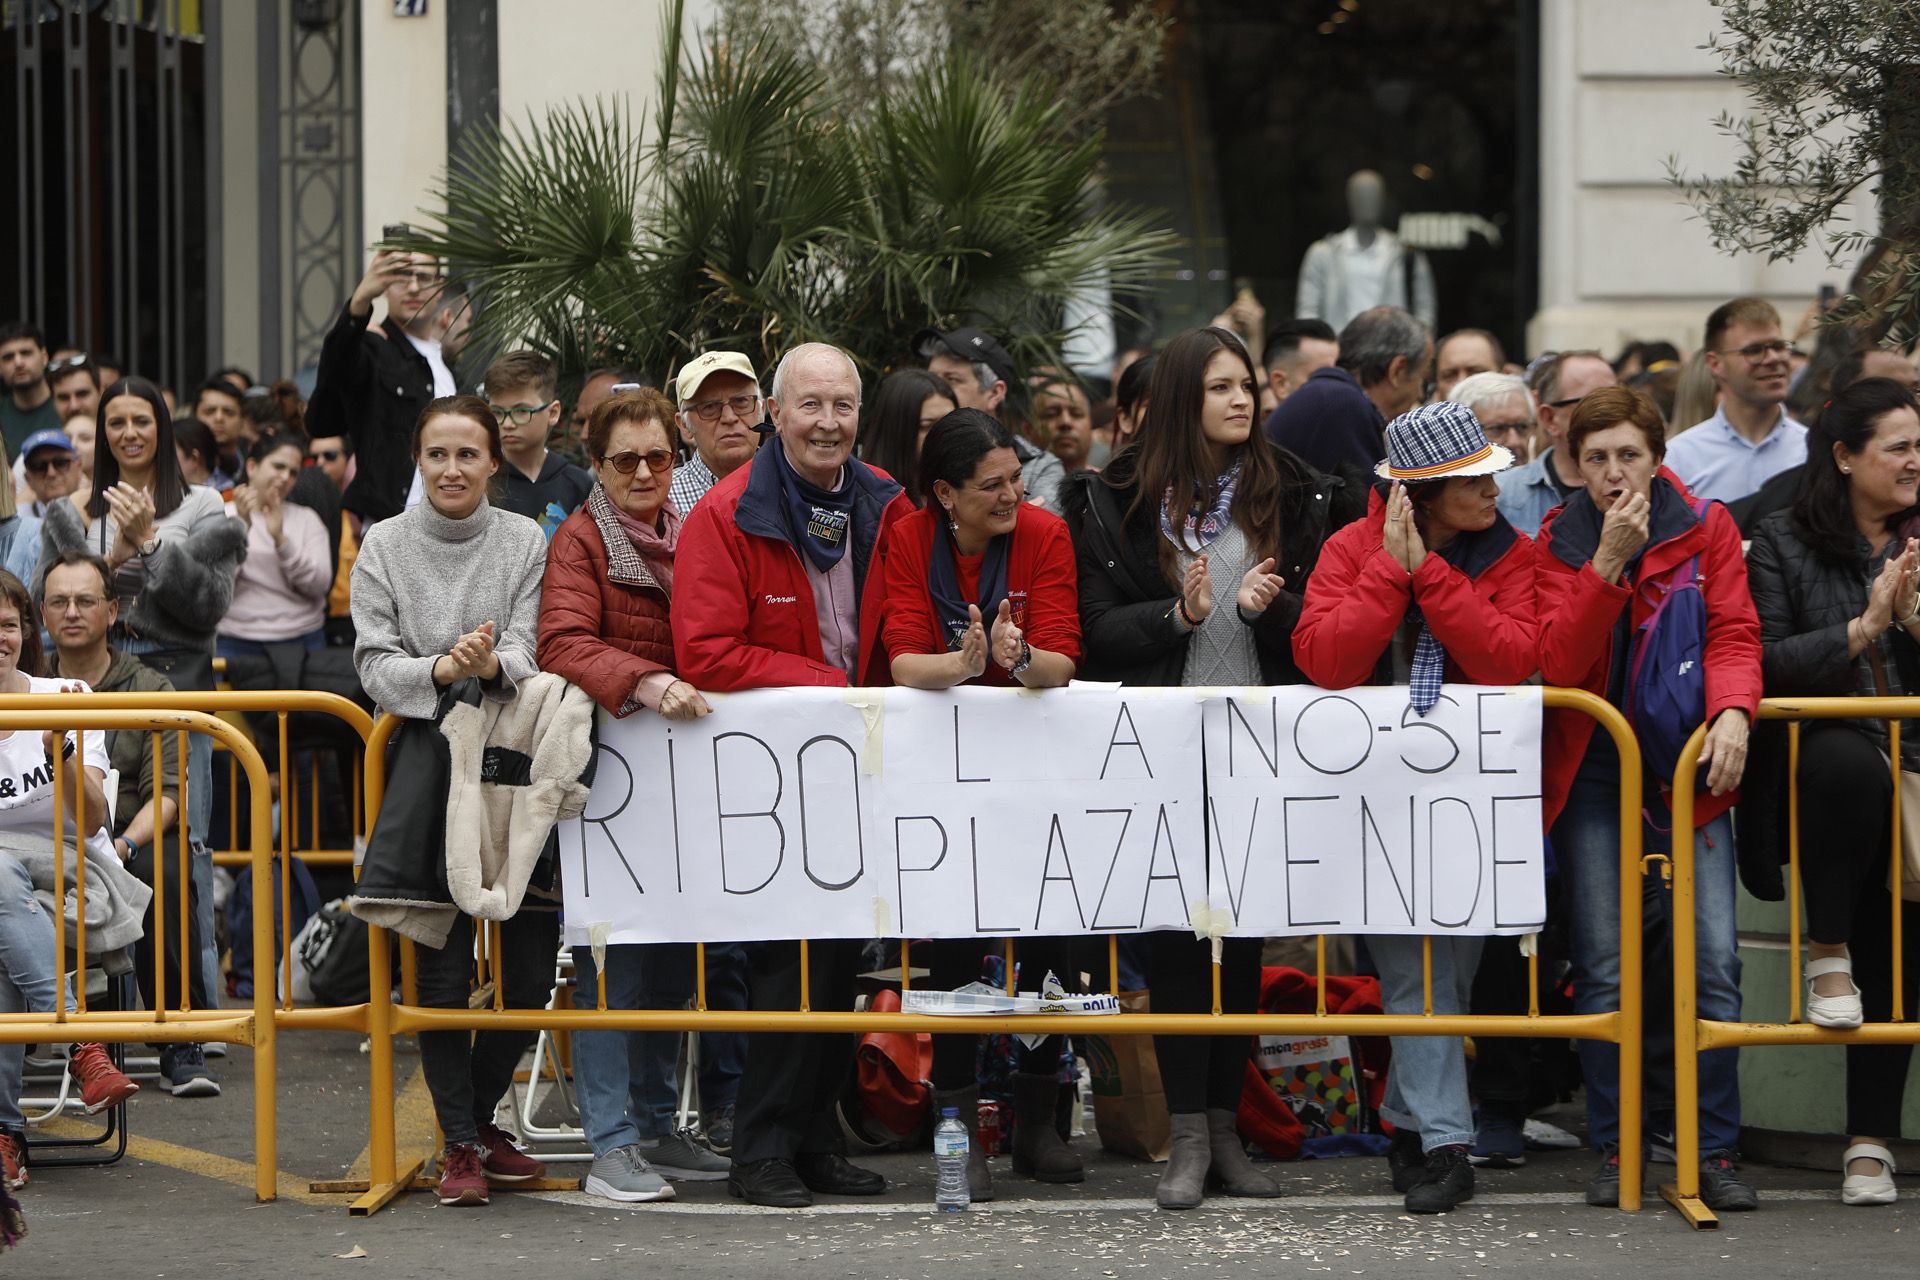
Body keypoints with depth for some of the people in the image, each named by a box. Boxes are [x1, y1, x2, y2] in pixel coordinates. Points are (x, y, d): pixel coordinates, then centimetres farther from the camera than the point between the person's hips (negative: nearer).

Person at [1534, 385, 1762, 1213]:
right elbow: (1558, 665, -9)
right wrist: (1606, 563, -18)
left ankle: (1715, 1151, -4)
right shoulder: (1557, 542, 3)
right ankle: (1615, 1152, 4)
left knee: (1712, 956, -10)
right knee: (1603, 966, -5)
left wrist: (1731, 711, -24)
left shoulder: (1706, 528, 3)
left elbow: (1734, 633, -4)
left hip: (1687, 770, 0)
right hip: (1591, 774, 0)